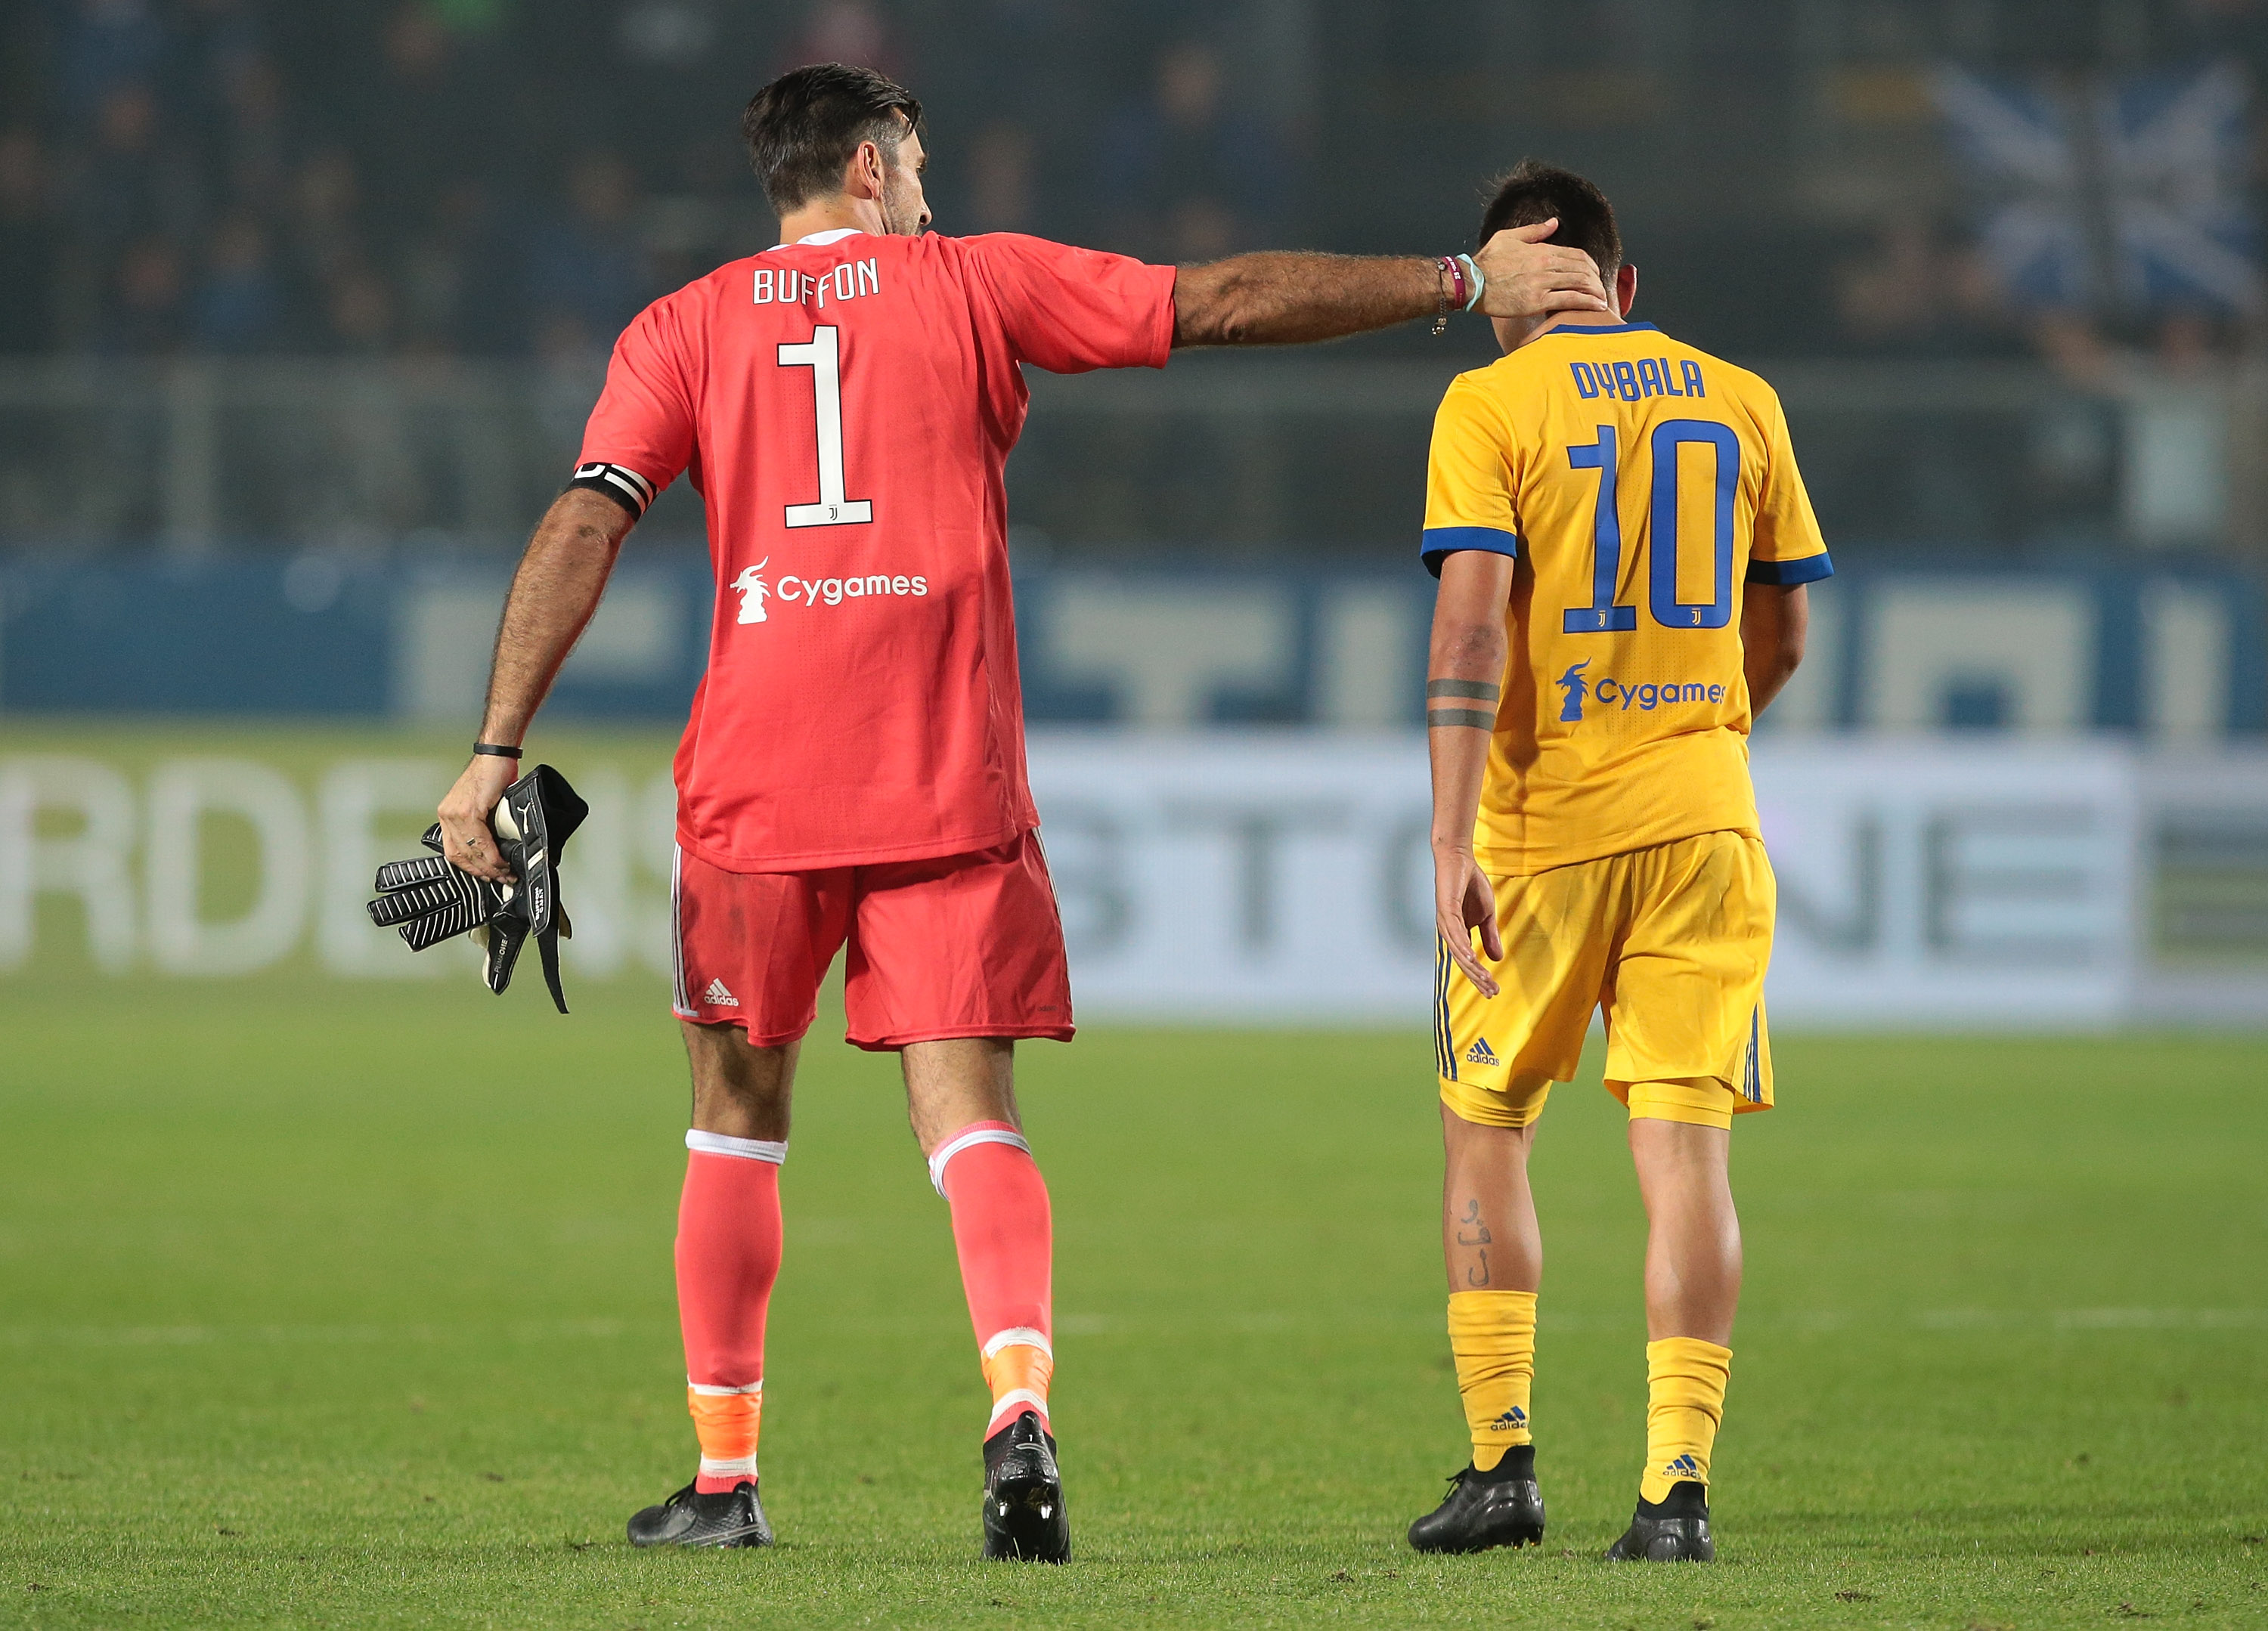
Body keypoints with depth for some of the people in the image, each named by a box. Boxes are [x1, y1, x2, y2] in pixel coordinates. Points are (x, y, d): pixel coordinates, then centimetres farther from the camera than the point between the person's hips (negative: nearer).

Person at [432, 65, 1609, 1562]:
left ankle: (725, 1480, 17)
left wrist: (499, 750, -6)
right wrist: (1463, 283, 14)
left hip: (755, 778, 1)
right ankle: (1019, 1405, -28)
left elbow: (582, 528, -2)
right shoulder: (972, 283, 8)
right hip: (950, 783, -1)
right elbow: (1228, 302, 7)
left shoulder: (686, 330, 10)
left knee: (738, 1116, 15)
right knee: (968, 1113, -2)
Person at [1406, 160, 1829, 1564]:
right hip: (1704, 817, 2)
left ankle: (1504, 1460, 9)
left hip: (1544, 818, -2)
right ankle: (1678, 1485, -10)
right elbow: (1781, 638, 14)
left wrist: (1454, 836, -18)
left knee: (1489, 1131, 13)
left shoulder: (1491, 405, -4)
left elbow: (1473, 621, -15)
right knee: (1685, 1146, -1)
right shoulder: (1741, 404, 9)